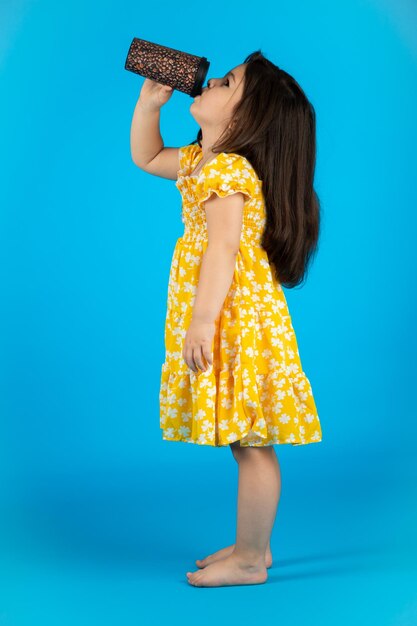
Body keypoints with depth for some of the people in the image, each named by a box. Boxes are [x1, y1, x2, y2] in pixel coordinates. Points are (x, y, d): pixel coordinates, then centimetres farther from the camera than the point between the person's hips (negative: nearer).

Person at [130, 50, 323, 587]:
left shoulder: (228, 169, -15)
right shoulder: (202, 160, 16)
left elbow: (224, 248, -22)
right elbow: (147, 158, 32)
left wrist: (203, 320, -25)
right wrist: (150, 101, 20)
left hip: (239, 324, -10)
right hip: (223, 324, 10)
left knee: (251, 443, -1)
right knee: (248, 444, 15)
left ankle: (250, 562, 8)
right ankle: (253, 546, 25)